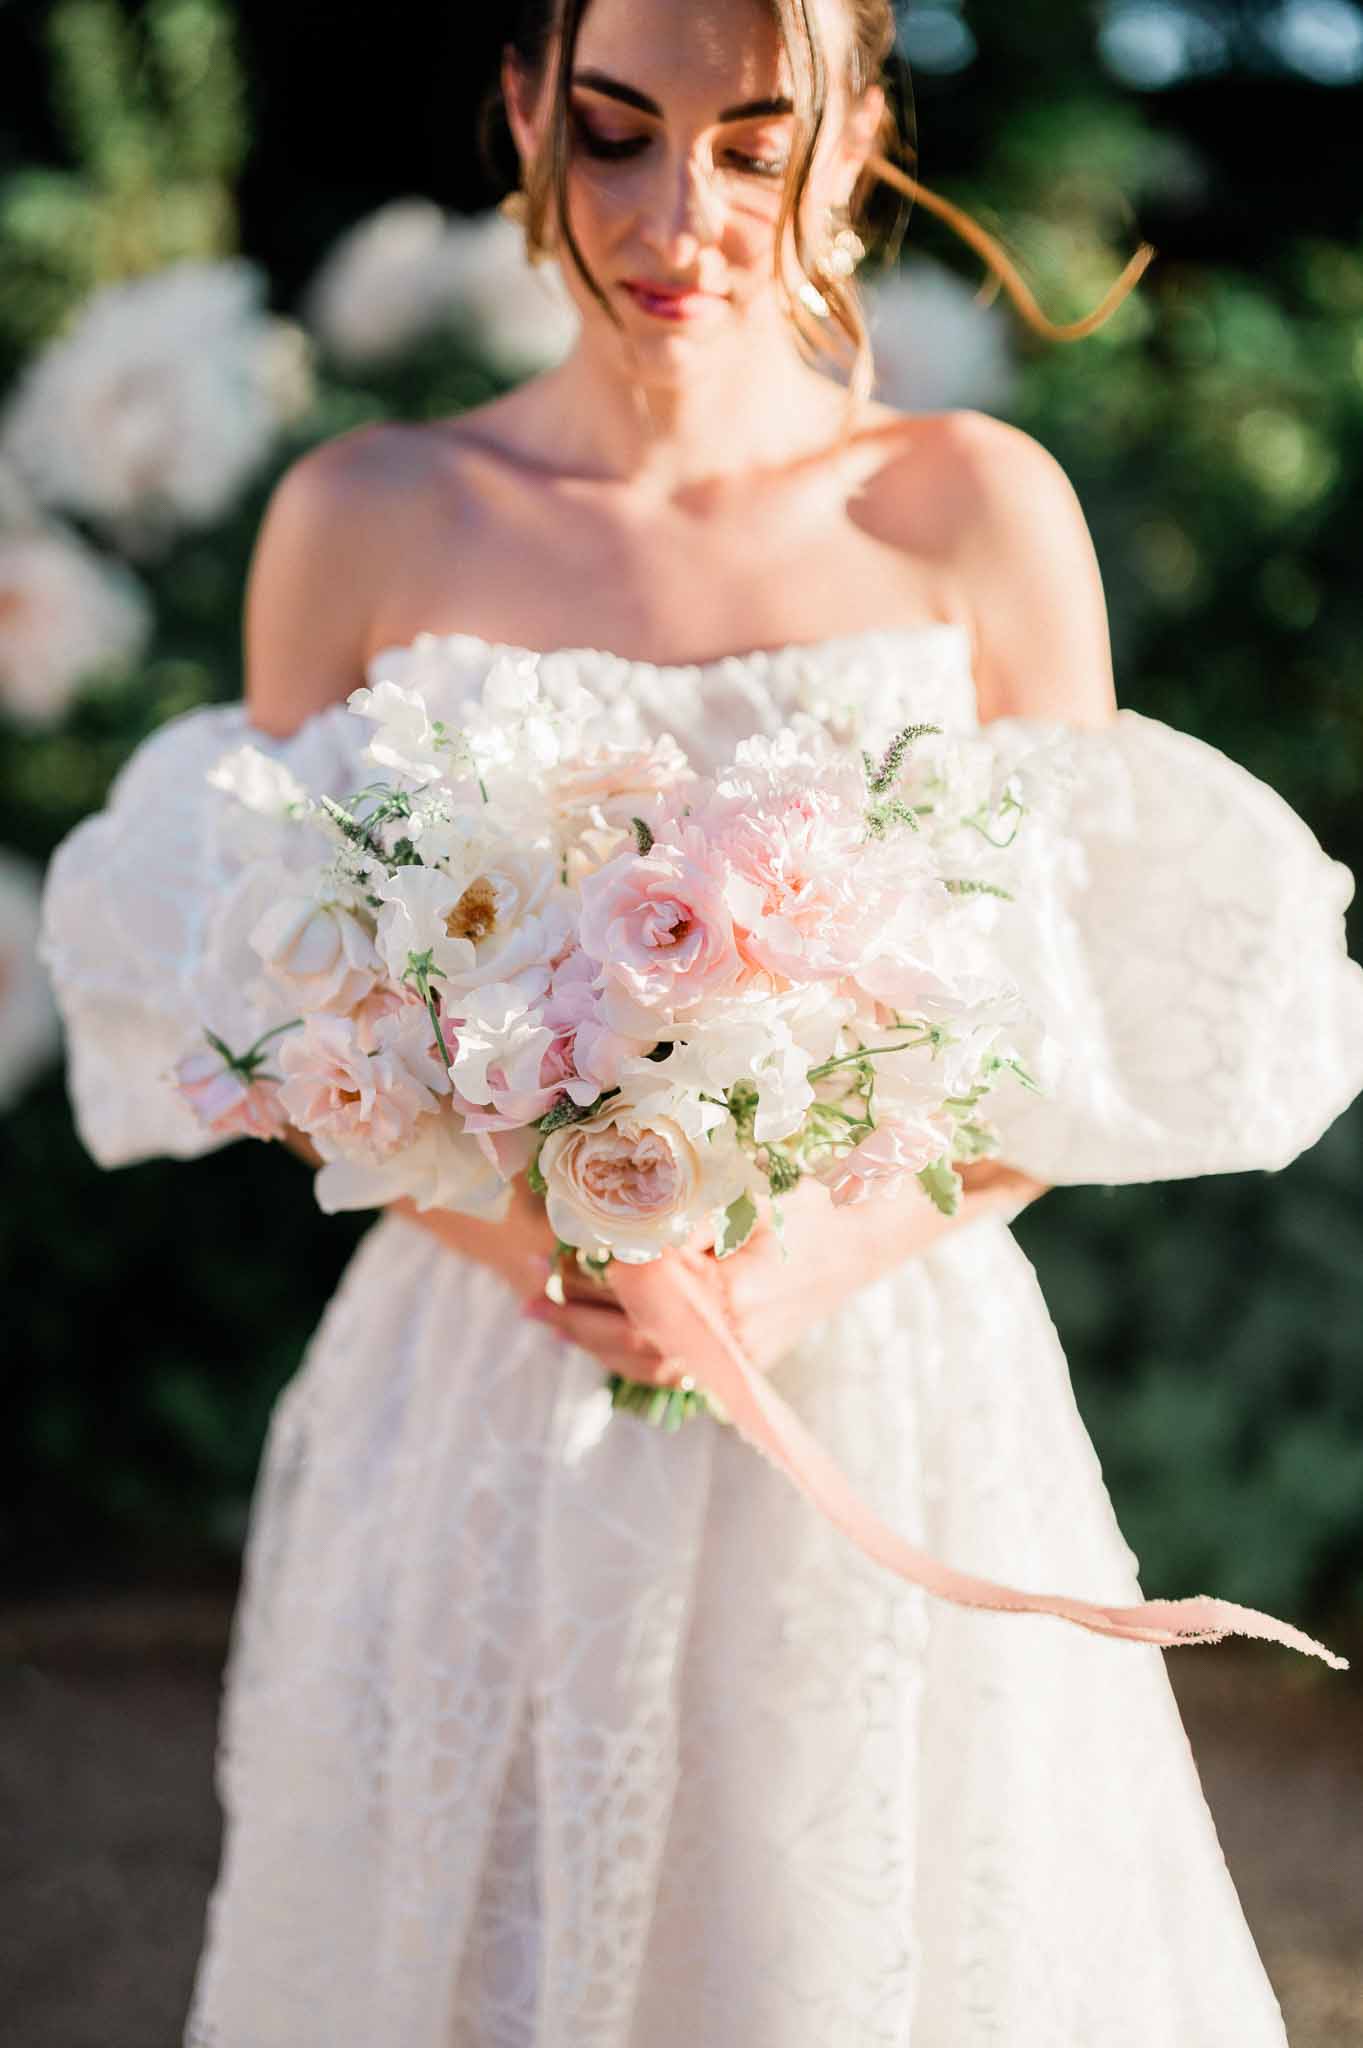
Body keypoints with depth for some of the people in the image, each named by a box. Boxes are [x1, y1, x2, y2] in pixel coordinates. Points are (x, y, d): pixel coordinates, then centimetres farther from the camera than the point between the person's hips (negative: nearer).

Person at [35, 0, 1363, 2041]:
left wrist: (824, 1257, -15)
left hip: (887, 1396, 0)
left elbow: (1091, 1027, 1)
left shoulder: (978, 511, -2)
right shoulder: (365, 520, 0)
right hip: (482, 1402, 1)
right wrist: (497, 1217, -14)